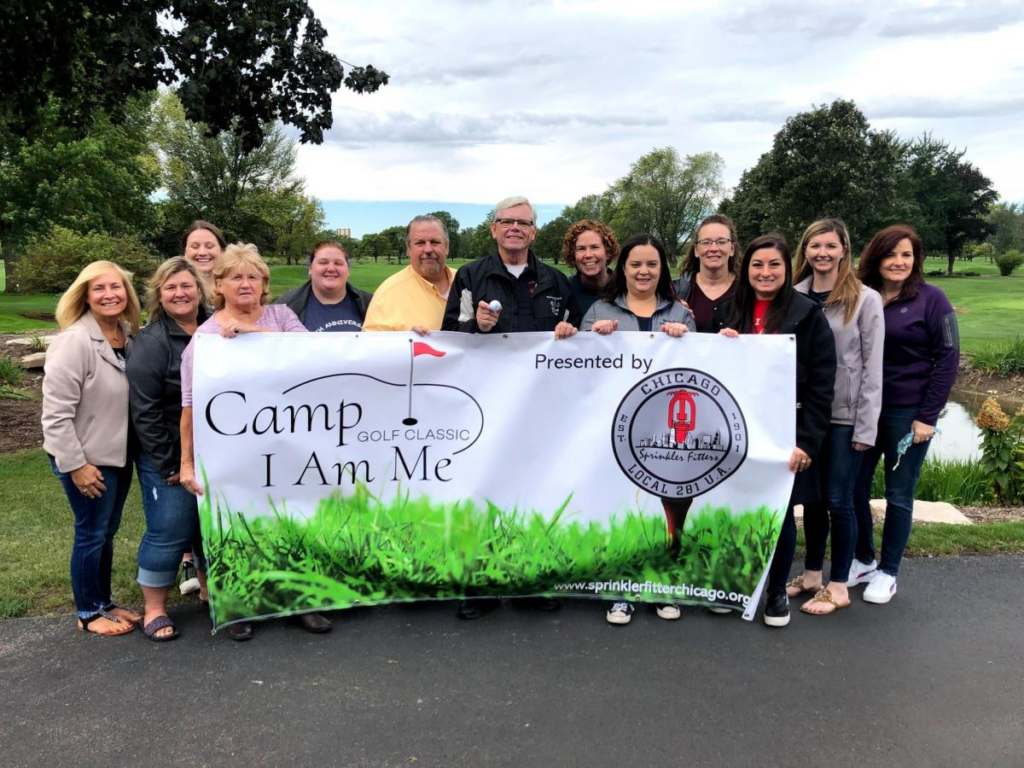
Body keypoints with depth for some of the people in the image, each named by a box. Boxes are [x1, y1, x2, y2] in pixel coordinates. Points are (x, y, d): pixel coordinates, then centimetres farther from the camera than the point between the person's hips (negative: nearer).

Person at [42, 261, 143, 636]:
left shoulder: (129, 336, 2)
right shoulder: (74, 341, -20)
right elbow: (56, 412, -21)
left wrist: (138, 448, 10)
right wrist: (75, 464, -20)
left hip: (119, 454, 7)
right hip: (88, 460, -7)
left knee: (107, 532, 19)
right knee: (91, 535, 6)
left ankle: (104, 601, 34)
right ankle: (88, 613, 24)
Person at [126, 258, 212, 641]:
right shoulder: (151, 342, -12)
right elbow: (145, 411, -15)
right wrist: (168, 465, -15)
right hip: (168, 459, -5)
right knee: (169, 531, 1)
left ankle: (210, 590, 34)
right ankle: (154, 609, 18)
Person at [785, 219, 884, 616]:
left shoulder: (865, 299, -6)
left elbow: (872, 366, -7)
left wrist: (866, 425, -11)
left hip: (845, 415, -4)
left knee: (837, 499, 1)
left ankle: (838, 585, 15)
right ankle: (811, 572, 27)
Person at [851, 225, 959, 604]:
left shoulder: (931, 299, -5)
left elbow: (948, 358, -6)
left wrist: (928, 415, -11)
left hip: (908, 413, -3)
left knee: (898, 495, 6)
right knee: (855, 488, 7)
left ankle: (888, 572, 20)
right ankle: (863, 561, 26)